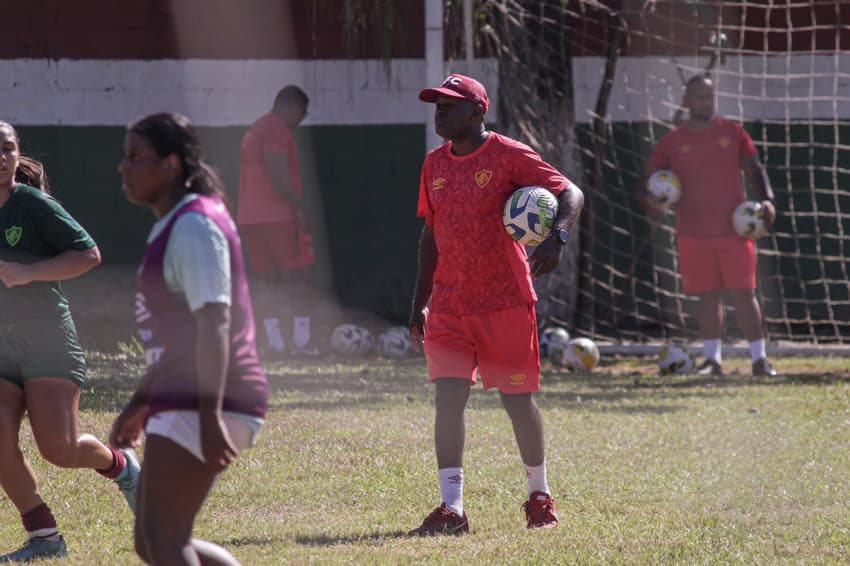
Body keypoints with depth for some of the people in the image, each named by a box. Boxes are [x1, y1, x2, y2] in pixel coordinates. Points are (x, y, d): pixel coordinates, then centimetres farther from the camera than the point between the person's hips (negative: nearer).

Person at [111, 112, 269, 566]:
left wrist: (209, 416, -29)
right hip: (180, 403, 11)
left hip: (205, 405, -11)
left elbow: (213, 323, -22)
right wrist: (140, 404, 29)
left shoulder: (193, 226, -13)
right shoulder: (173, 226, 20)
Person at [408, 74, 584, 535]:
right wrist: (420, 303, 16)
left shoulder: (508, 156, -8)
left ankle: (540, 496, 26)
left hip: (506, 303, -4)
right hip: (449, 305, 4)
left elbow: (570, 193, -12)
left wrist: (557, 238, -31)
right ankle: (451, 509, -9)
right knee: (448, 397, -9)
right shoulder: (435, 164, 10)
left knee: (517, 400, 5)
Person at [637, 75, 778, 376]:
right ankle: (712, 359, 13)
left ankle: (759, 358, 1)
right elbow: (647, 183, 7)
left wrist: (767, 199, -9)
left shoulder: (732, 133, 5)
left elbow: (755, 169, 8)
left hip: (734, 229, -1)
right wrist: (650, 200, -16)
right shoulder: (672, 142, 4)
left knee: (743, 293, -3)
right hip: (693, 235, 1)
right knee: (707, 295, 4)